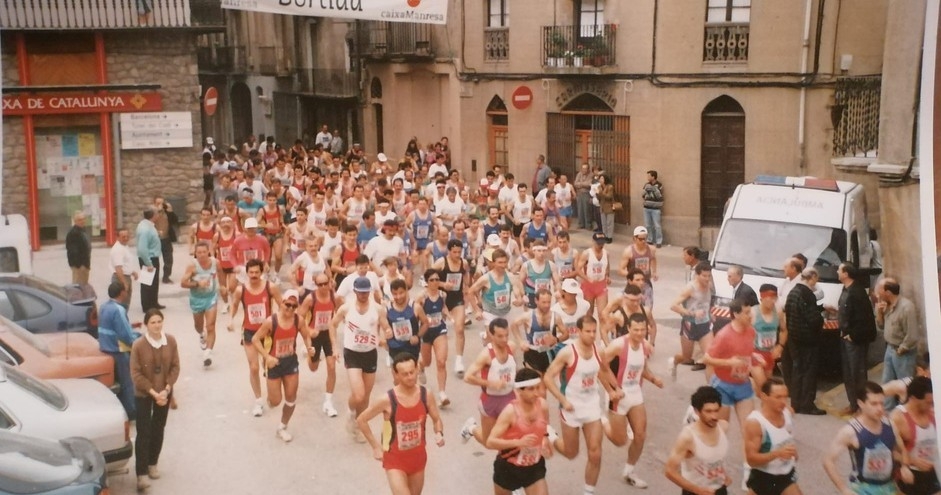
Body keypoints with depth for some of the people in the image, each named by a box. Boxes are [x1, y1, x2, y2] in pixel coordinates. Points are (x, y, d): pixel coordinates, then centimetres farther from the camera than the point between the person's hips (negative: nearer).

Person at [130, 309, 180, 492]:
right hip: (143, 394, -3)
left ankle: (152, 463, 33)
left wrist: (166, 390, -13)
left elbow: (175, 367, -3)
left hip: (164, 392, 3)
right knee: (143, 432, -5)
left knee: (158, 429, 15)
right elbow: (136, 374, -15)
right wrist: (153, 392, -19)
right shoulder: (138, 345, -18)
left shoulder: (171, 341, -9)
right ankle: (142, 474, -4)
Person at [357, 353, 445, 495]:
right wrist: (376, 447, -6)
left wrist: (439, 434, -16)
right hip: (395, 459, -4)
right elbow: (361, 420, -8)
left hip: (418, 457, 4)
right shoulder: (387, 400, -21)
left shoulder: (426, 395, -10)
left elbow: (437, 420, 6)